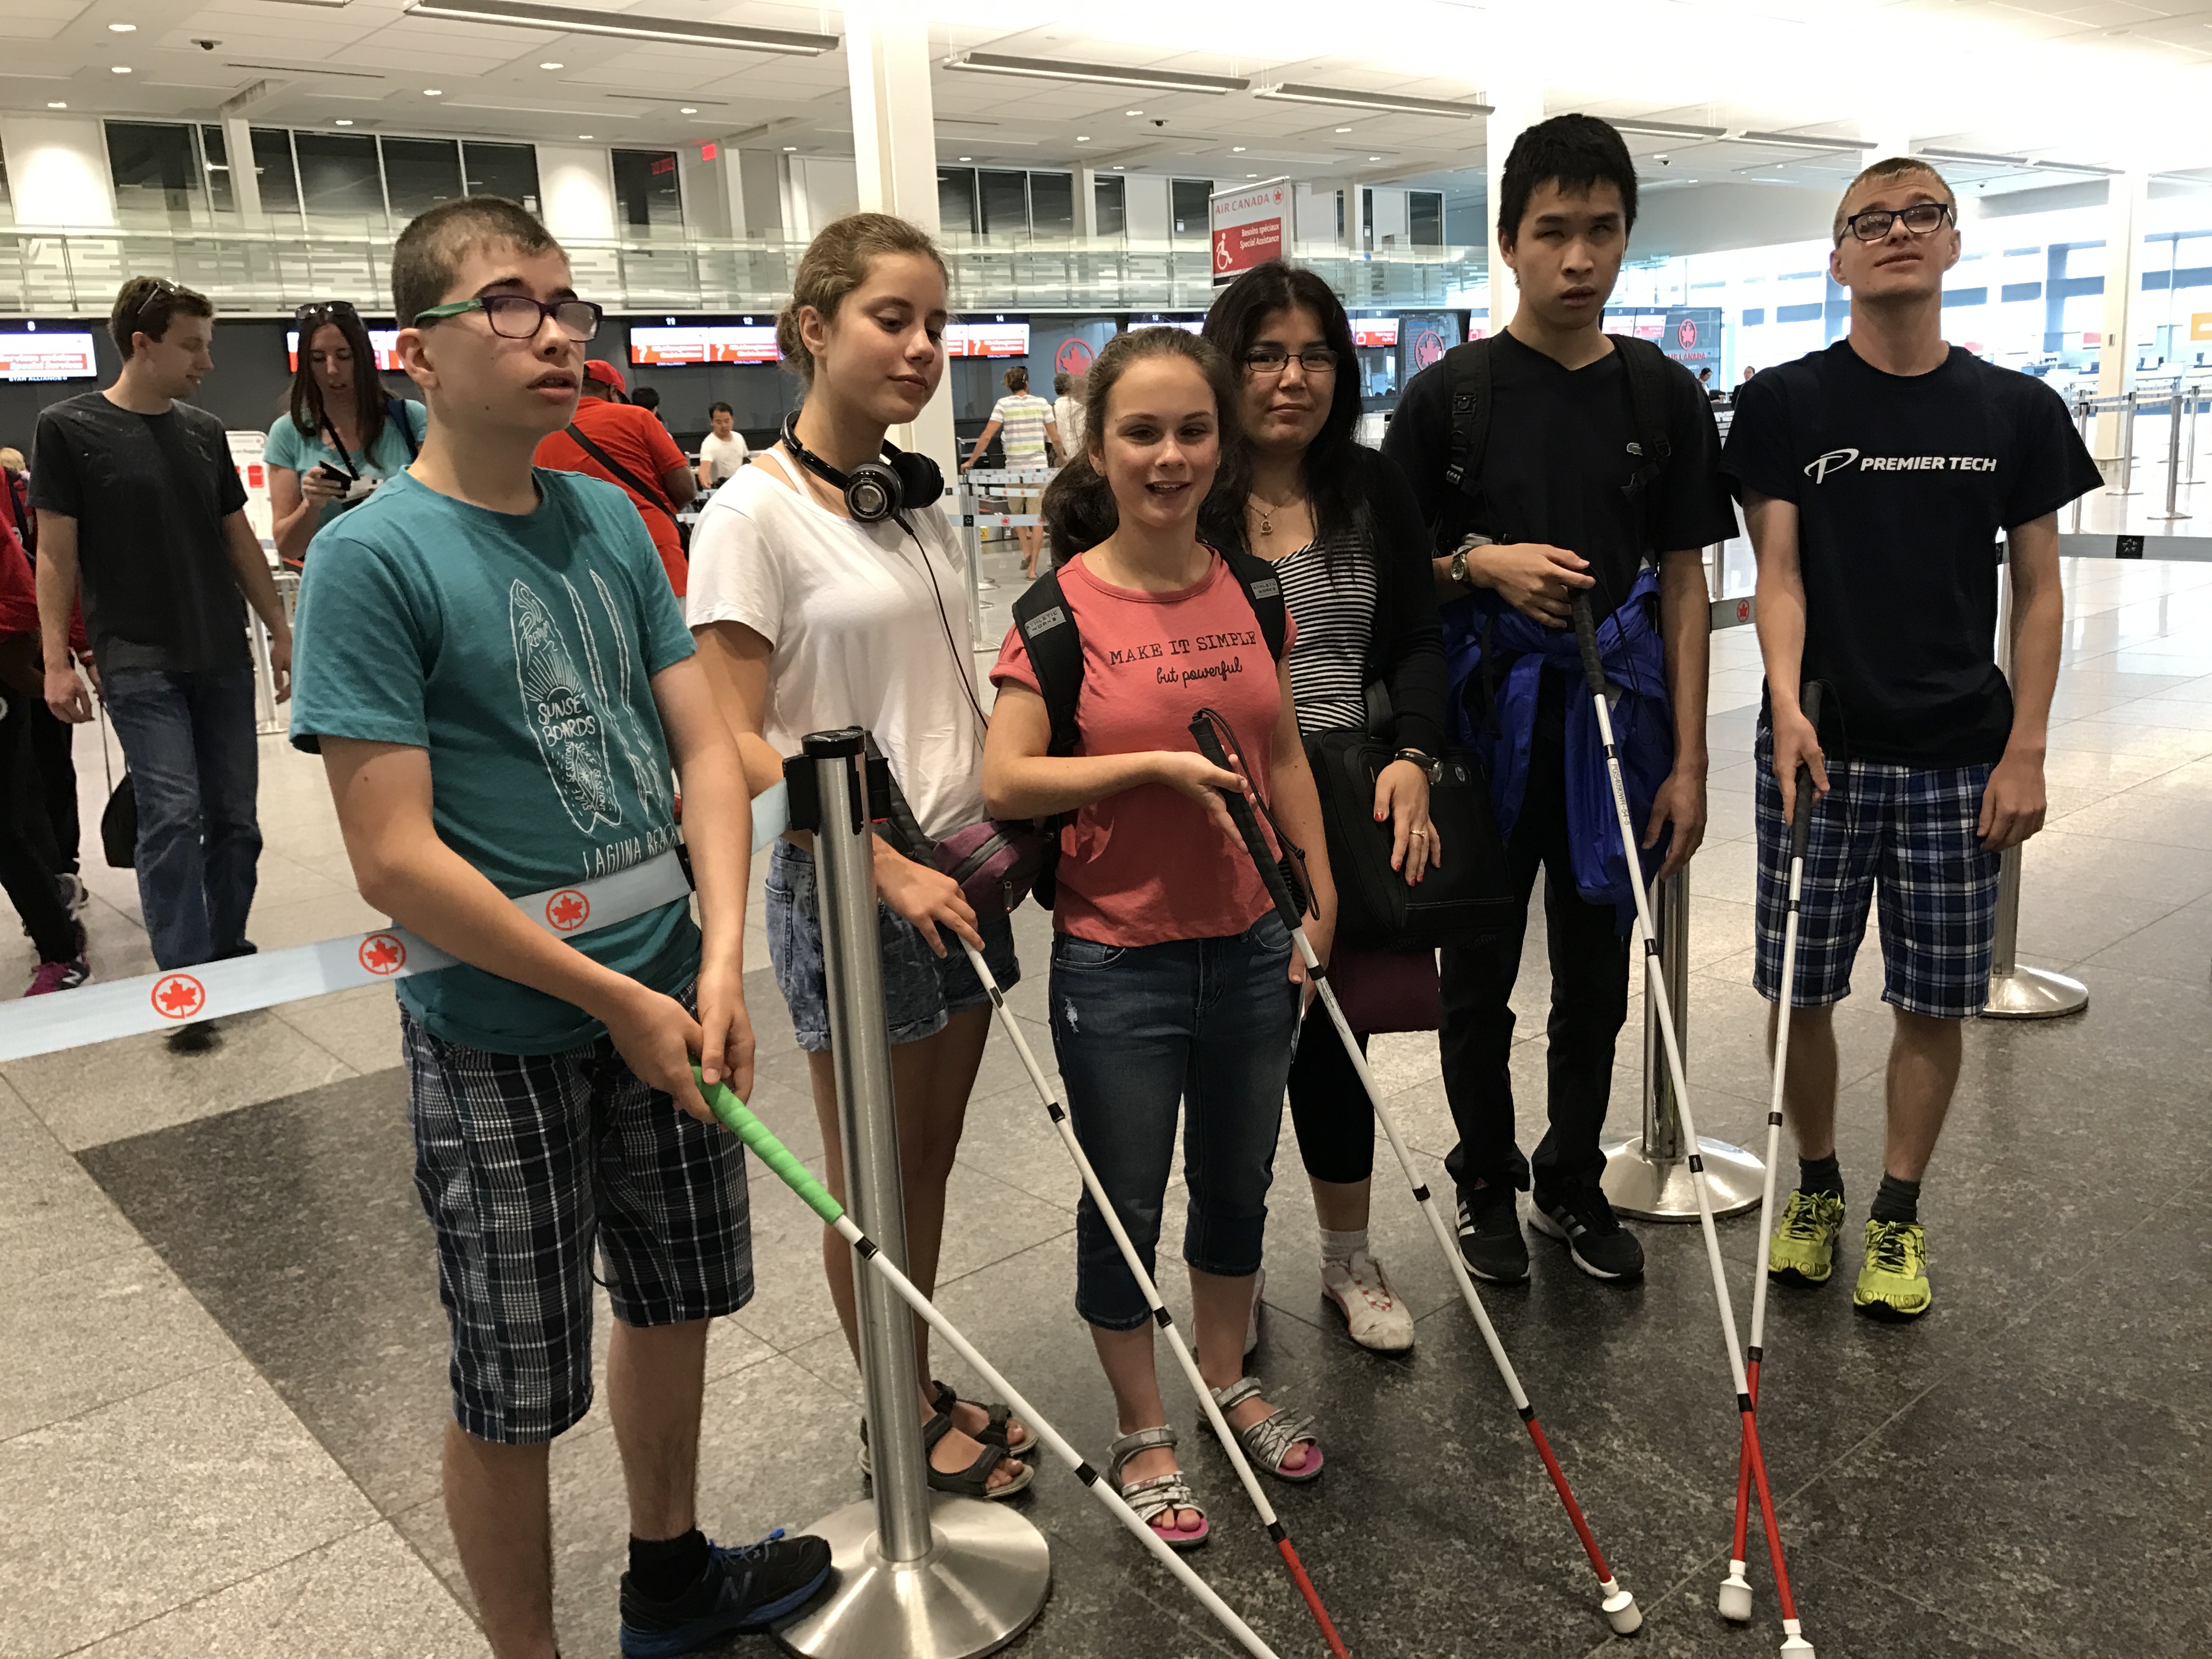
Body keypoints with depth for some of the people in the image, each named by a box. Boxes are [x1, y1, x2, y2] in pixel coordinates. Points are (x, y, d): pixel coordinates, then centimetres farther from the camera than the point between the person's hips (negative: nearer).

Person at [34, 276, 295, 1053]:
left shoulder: (204, 431, 10)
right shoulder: (70, 427, -3)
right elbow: (56, 552, -3)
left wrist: (280, 630, 13)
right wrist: (56, 660, -7)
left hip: (223, 659, 5)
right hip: (138, 663, -5)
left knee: (233, 816, 7)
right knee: (172, 814, -11)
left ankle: (227, 956, 20)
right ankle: (184, 982, -4)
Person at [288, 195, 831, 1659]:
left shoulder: (612, 522, 3)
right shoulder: (372, 557, -15)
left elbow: (706, 747, 2)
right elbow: (396, 859, -19)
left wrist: (719, 959, -12)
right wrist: (616, 1000, -16)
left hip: (666, 1001, 6)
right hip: (501, 1040, -6)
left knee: (675, 1304, 22)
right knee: (515, 1392, 9)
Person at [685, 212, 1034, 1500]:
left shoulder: (921, 502, 9)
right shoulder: (754, 516, -13)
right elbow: (736, 744, -16)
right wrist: (886, 868, -20)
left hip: (960, 874, 7)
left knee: (932, 1155, 18)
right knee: (871, 1172, 10)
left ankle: (924, 1390, 36)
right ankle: (898, 1414, 30)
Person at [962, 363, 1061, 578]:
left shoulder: (1003, 404, 0)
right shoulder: (1041, 403, 3)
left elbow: (986, 436, -6)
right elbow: (1055, 438, 5)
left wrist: (971, 461, 1)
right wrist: (1061, 456, 25)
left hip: (1014, 467, 0)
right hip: (1038, 467, 0)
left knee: (1016, 511, 21)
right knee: (1037, 517, 3)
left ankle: (1026, 551, 5)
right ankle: (1032, 567, 2)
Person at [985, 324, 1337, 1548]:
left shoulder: (1247, 590, 1)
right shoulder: (1063, 606, -12)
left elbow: (1284, 756, 9)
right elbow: (1003, 782, -16)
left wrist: (1318, 907, 8)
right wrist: (1159, 765, -21)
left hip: (1247, 949, 5)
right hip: (1117, 964, -4)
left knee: (1237, 1186, 20)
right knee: (1125, 1208, 12)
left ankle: (1227, 1381, 45)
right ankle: (1142, 1436, 33)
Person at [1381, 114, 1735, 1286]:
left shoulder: (1664, 396, 3)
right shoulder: (1449, 394, -4)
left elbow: (1683, 582, 4)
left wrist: (1686, 760, 0)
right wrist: (1482, 564, -19)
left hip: (1615, 722, 2)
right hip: (1487, 719, -2)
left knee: (1596, 976, 13)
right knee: (1480, 977, 10)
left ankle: (1572, 1182, 33)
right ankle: (1487, 1183, 30)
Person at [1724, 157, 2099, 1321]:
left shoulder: (2015, 410, 5)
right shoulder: (1784, 404, 0)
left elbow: (2038, 589, 6)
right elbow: (1778, 570, -5)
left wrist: (2026, 749, -1)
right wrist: (1787, 703, -20)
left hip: (1959, 755, 1)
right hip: (1819, 746, -1)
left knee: (1934, 998, 7)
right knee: (1800, 988, 5)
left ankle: (1898, 1213, 25)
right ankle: (1816, 1185, 28)